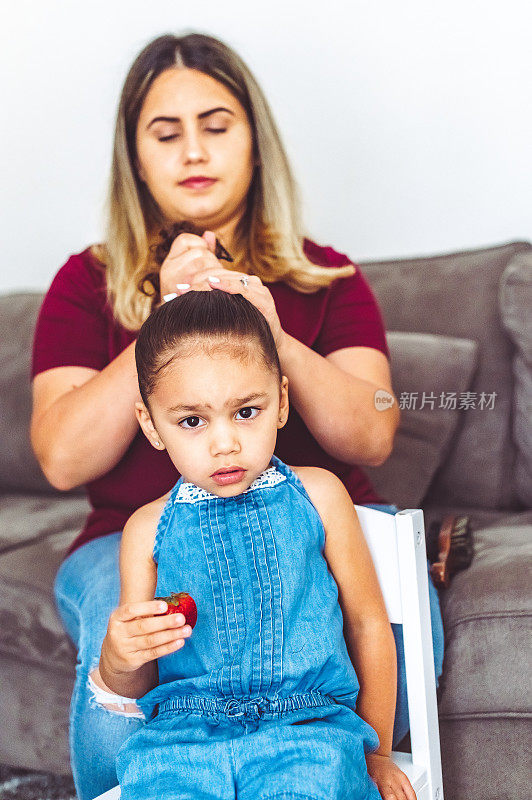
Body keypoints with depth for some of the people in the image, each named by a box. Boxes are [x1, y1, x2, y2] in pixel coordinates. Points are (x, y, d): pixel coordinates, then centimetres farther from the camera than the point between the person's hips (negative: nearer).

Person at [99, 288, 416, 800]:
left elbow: (368, 624, 13)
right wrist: (118, 660, -12)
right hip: (181, 736, 1)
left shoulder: (317, 496, 4)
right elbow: (134, 687, 12)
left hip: (309, 725, -1)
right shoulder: (149, 529, 6)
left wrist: (375, 756, 17)